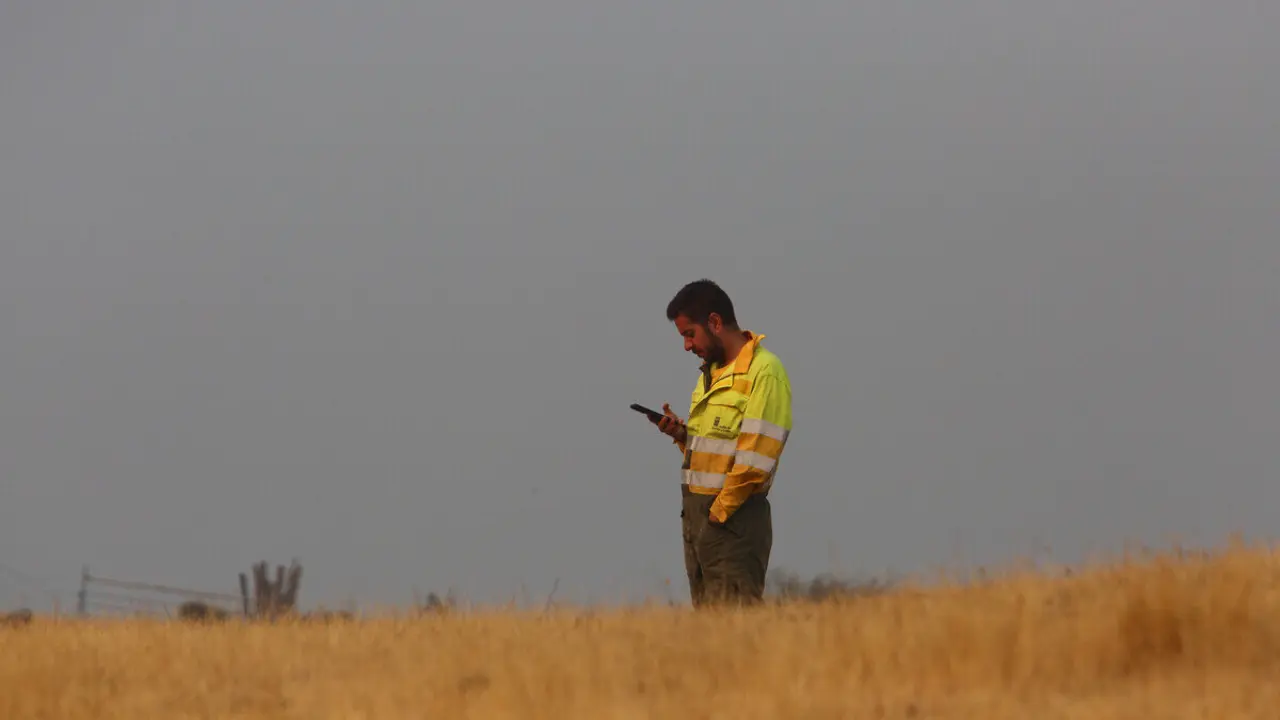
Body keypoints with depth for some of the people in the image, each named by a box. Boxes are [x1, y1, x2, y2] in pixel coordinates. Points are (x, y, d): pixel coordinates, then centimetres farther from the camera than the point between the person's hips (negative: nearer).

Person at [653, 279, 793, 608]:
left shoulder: (764, 372, -11)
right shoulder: (710, 373, 18)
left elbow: (755, 459, -17)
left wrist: (720, 512, -16)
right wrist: (682, 434, 5)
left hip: (734, 519, -9)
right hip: (695, 513, 9)